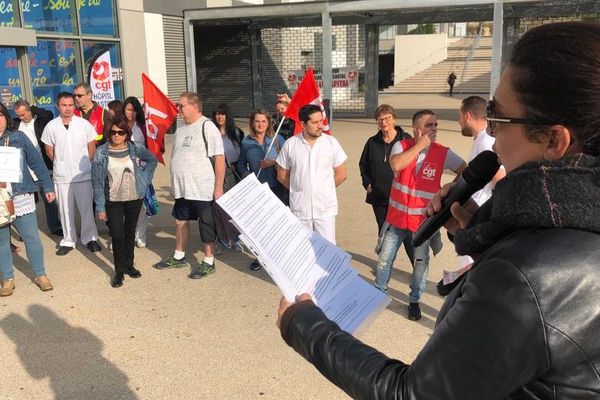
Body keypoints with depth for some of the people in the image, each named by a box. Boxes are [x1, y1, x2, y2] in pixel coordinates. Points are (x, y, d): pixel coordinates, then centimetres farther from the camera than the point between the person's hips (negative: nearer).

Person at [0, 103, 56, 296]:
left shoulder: (18, 137, 2)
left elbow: (37, 162, 3)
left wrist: (48, 187, 1)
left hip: (21, 198, -1)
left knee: (32, 238, 4)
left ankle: (40, 275, 20)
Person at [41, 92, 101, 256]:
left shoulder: (84, 124, -4)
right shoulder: (51, 126, -3)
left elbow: (92, 147, 5)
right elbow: (49, 150, 8)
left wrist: (85, 164, 8)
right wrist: (62, 164, 11)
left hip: (83, 174, -1)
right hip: (61, 176, 1)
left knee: (86, 208, 5)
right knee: (65, 210, 9)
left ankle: (90, 238, 18)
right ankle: (68, 240, 21)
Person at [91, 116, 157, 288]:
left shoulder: (136, 149, -6)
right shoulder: (101, 153, -10)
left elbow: (153, 161, 13)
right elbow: (97, 181, -8)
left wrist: (144, 179, 2)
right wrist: (100, 207, -10)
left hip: (135, 198, 2)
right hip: (113, 201, -2)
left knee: (130, 233, 15)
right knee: (117, 235, -3)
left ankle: (129, 264, 31)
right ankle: (119, 271, 13)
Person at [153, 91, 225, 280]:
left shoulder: (207, 127, -12)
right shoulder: (180, 129, 11)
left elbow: (220, 158, -15)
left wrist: (218, 187, -18)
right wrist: (175, 183, 16)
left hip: (203, 189, -8)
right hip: (183, 188, 8)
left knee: (206, 225, 3)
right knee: (180, 221, 17)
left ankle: (208, 262, 16)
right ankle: (179, 257, 33)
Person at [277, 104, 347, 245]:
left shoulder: (332, 142, -4)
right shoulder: (290, 144, -3)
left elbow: (341, 174, 5)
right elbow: (282, 175, 7)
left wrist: (323, 190, 9)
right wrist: (298, 190, 9)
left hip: (326, 208, -1)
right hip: (300, 208, 1)